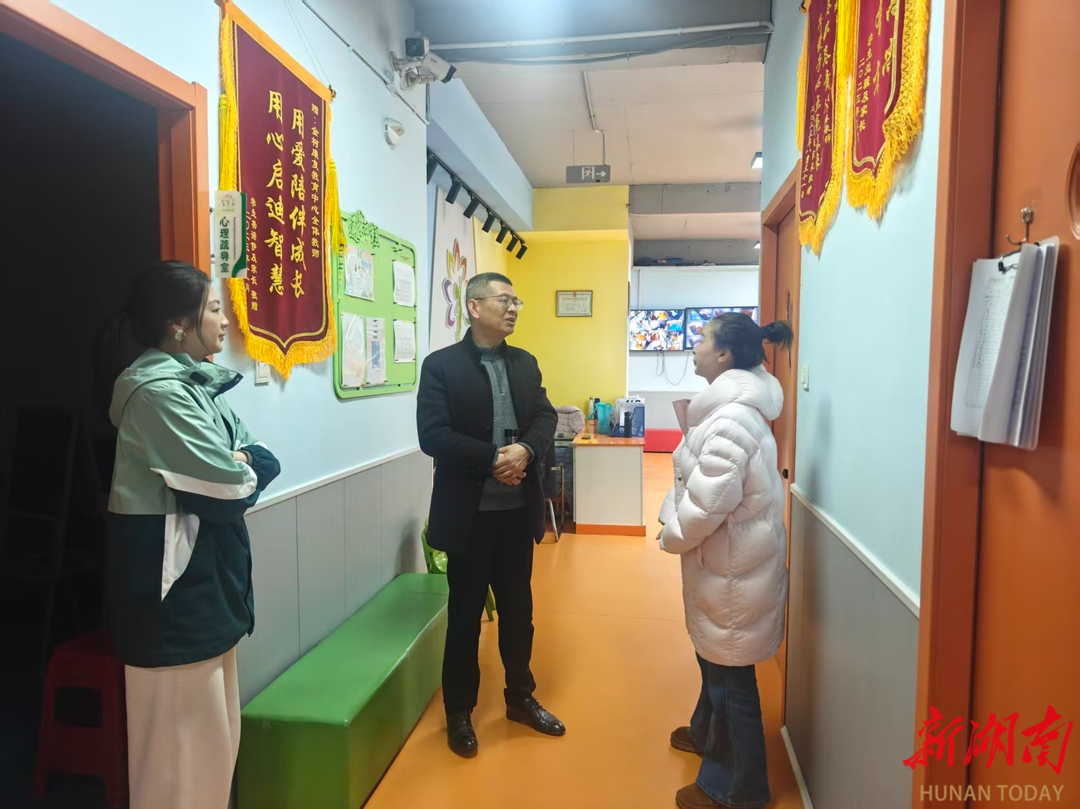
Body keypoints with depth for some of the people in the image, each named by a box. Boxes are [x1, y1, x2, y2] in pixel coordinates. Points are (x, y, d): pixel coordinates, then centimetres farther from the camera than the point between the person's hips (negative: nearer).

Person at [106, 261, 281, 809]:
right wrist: (242, 471, -3)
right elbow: (227, 487, -24)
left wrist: (236, 468, -13)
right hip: (172, 581, -9)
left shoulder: (196, 382, 9)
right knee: (183, 737, 6)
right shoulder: (159, 390, -19)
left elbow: (266, 463, 7)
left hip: (205, 576, 9)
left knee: (212, 730, 22)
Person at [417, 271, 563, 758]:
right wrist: (493, 459, -21)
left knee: (518, 609, 18)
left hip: (518, 509, 5)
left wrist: (525, 450, -18)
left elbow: (546, 417, 2)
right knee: (465, 614, 10)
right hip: (470, 512, -5)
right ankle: (459, 711, 28)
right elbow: (432, 435, -16)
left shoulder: (525, 363, 9)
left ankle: (521, 697, 37)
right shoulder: (441, 365, -7)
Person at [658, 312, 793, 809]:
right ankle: (708, 734, 48)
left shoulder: (733, 416, -25)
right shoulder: (732, 405, 9)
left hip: (733, 562, -10)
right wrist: (677, 525, 8)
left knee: (731, 671, 5)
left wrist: (671, 536, -12)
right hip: (727, 556, 10)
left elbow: (709, 499, -28)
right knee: (714, 656, 26)